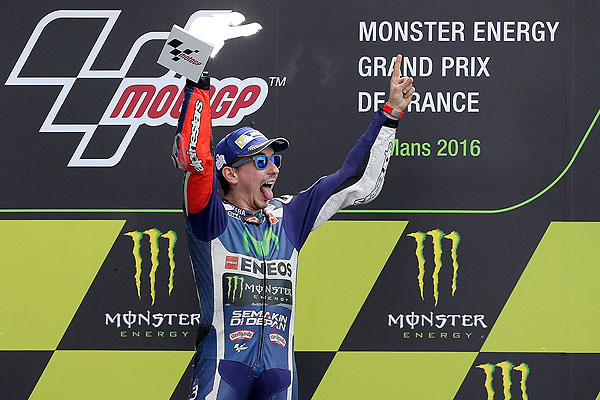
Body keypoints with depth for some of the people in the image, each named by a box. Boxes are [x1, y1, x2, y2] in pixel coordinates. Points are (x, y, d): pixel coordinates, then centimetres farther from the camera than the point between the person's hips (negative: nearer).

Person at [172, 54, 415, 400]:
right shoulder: (212, 219, 3)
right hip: (224, 360, -5)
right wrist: (198, 89, -13)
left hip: (279, 369, 5)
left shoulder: (289, 217, 18)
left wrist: (390, 114, 21)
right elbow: (194, 157, -13)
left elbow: (358, 180, 22)